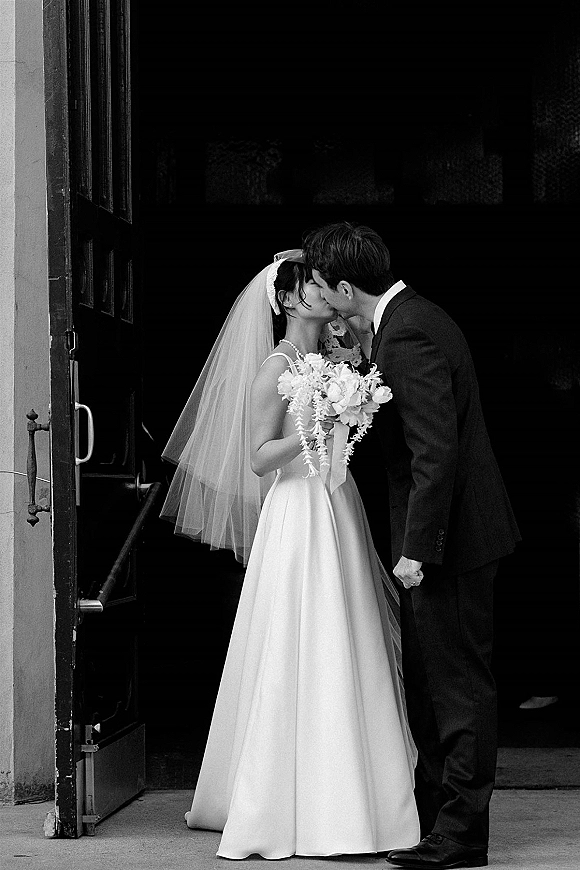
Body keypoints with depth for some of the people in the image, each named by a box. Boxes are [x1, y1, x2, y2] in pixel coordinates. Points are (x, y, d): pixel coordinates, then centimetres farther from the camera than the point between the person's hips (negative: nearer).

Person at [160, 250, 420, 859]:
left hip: (340, 510, 8)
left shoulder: (336, 357, 11)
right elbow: (259, 458, -12)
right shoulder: (276, 367, -9)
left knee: (344, 660, 9)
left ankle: (348, 801, 17)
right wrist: (317, 431, -23)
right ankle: (293, 811, 2)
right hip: (298, 514, -7)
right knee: (302, 663, -5)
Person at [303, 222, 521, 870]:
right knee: (427, 679, 17)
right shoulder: (414, 316, 10)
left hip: (450, 533, -10)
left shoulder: (406, 338, -22)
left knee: (458, 683, -3)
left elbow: (436, 454, -26)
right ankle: (430, 813, 27)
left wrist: (416, 549, -23)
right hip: (447, 530, 10)